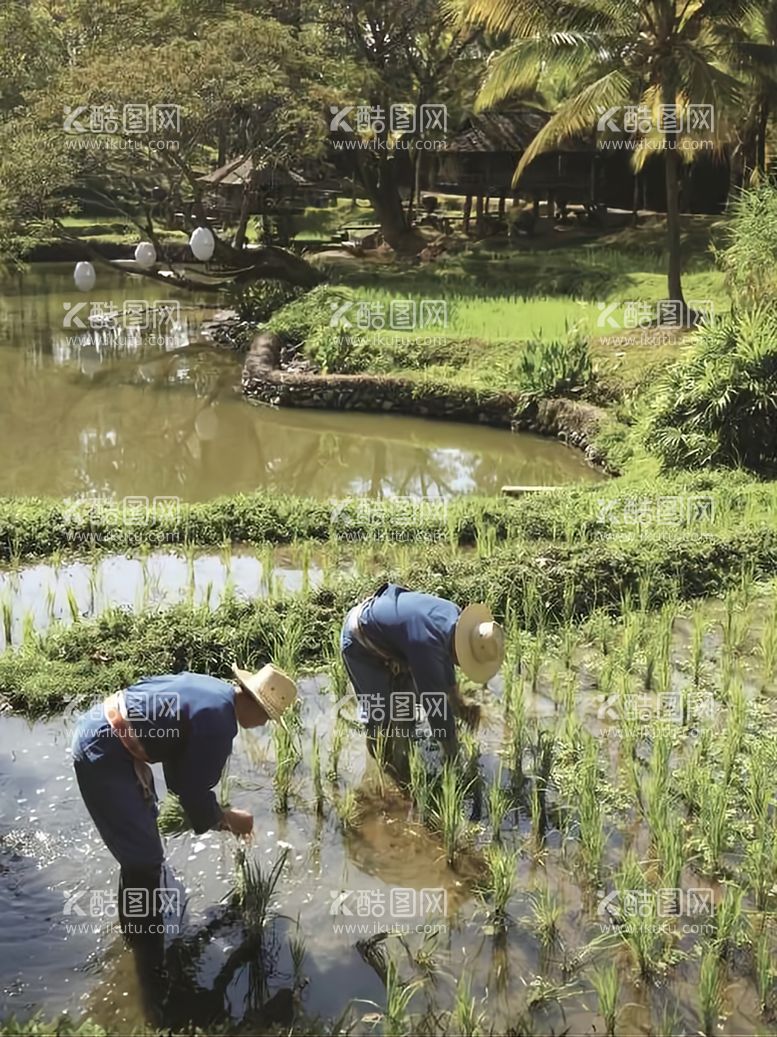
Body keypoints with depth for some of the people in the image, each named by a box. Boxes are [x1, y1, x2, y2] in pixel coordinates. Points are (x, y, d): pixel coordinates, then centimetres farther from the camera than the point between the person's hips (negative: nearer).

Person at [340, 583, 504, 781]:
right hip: (360, 642, -9)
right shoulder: (426, 644, -39)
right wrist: (452, 753, -22)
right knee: (382, 714, -9)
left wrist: (455, 696, 17)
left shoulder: (455, 616, -13)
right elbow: (434, 698, -32)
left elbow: (444, 657, 10)